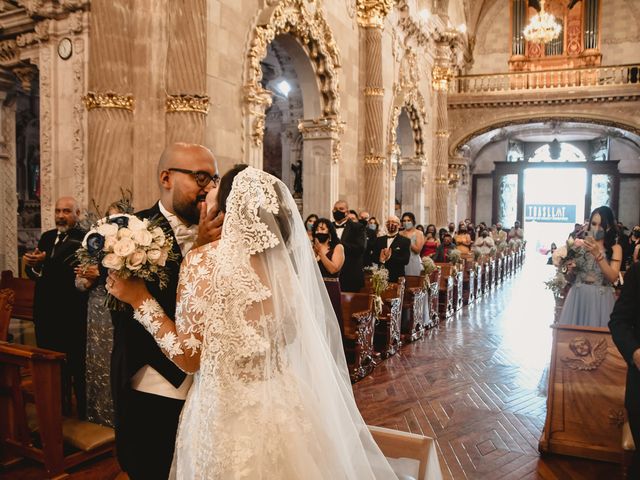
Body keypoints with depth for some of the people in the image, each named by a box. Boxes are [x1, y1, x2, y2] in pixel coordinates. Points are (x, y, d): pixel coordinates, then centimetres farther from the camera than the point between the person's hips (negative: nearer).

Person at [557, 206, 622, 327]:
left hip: (601, 300, -2)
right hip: (577, 297, 2)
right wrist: (571, 270, -9)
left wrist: (597, 254, -20)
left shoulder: (615, 248, 0)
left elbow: (613, 277, -14)